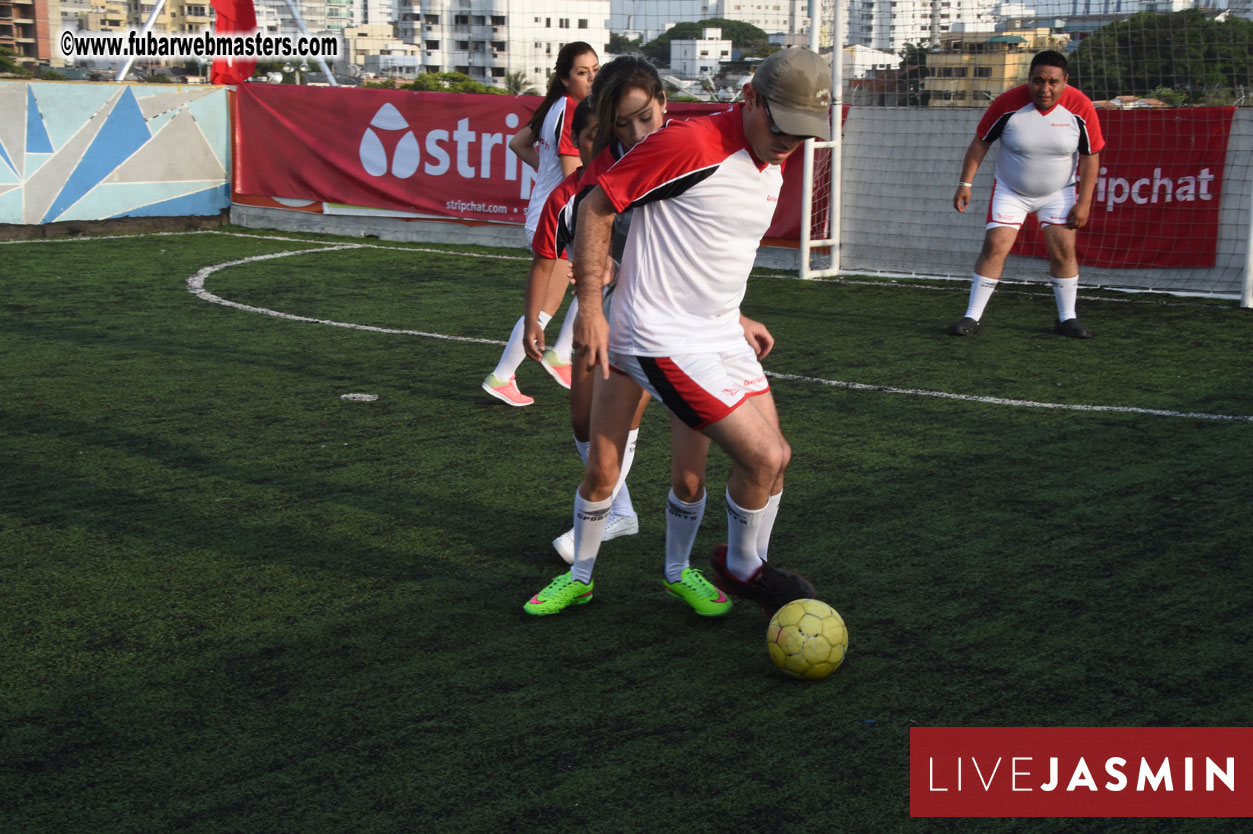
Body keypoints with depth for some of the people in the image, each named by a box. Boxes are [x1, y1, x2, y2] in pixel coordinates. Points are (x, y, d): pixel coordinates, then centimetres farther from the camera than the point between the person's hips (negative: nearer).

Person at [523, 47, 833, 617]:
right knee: (767, 456, -10)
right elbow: (597, 206, -12)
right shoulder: (690, 144, -19)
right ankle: (742, 567, 17)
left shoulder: (772, 165, 9)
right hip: (661, 341, -8)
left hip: (719, 333, 8)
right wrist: (590, 304, -13)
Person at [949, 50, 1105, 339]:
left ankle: (1067, 318, 12)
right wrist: (965, 183, -10)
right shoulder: (1008, 104, -20)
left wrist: (1084, 202, -10)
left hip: (1059, 193, 1)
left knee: (1064, 250, -5)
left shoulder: (1080, 108, -16)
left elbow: (1091, 156, -7)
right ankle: (973, 317, -2)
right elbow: (980, 142, -7)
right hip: (1010, 191, -1)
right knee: (995, 247, -10)